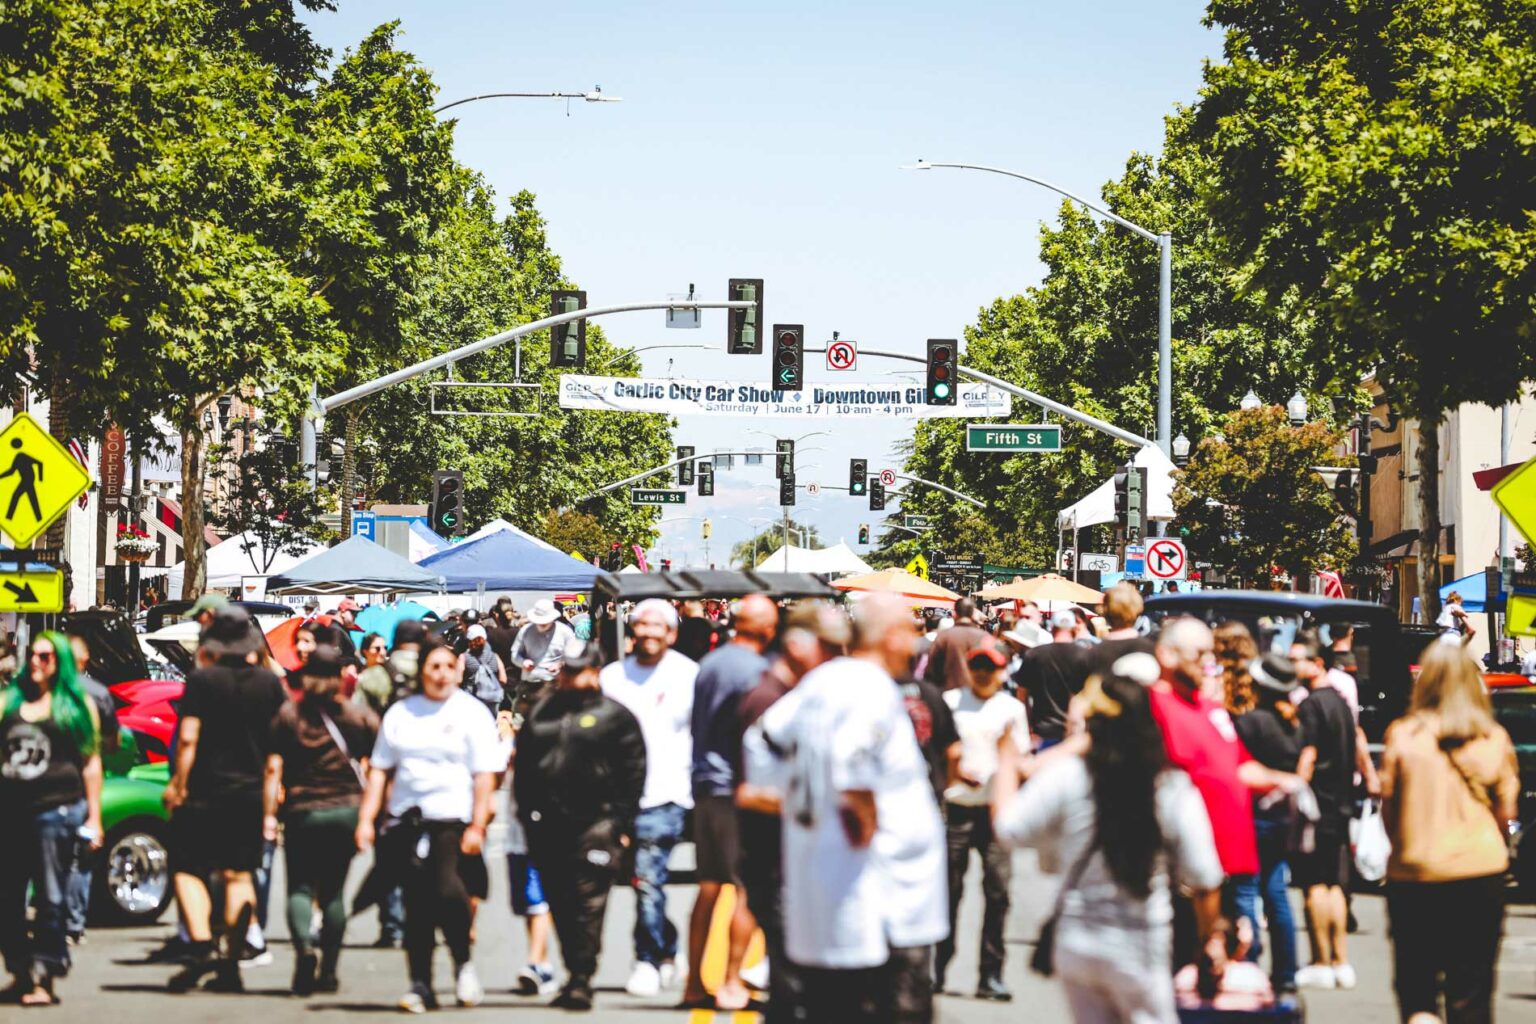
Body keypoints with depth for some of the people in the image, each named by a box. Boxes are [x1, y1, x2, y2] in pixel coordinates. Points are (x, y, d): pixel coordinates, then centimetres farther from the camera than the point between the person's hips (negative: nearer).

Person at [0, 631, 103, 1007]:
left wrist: (94, 817, 1)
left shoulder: (76, 705, 6)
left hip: (56, 808, -3)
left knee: (51, 898, -3)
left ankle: (45, 978, 0)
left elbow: (91, 763, 5)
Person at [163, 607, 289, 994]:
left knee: (187, 869, 2)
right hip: (252, 792, 4)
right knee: (239, 875, 9)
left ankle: (202, 946, -16)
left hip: (206, 790, -4)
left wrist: (179, 783, -6)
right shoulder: (270, 682, 2)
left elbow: (188, 738, -14)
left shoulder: (202, 680, -9)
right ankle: (232, 963, 5)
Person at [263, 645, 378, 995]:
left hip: (302, 812, -1)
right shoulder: (360, 717, 2)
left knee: (300, 887, 3)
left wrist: (268, 815, -4)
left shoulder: (286, 715, -1)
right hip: (346, 811, 1)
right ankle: (328, 970, 8)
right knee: (333, 891, 10)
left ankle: (304, 948, -23)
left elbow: (273, 770, -5)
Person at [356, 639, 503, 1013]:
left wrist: (477, 827, -9)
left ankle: (463, 961, 3)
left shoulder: (471, 713, 4)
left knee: (448, 891, -21)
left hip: (453, 821, -4)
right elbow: (379, 770, 16)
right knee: (417, 905, 4)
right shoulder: (400, 713, 14)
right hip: (407, 821, 4)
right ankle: (420, 984, 10)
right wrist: (366, 819, 8)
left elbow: (485, 775, -1)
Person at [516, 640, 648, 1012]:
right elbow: (522, 766, 19)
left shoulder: (614, 715, 2)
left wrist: (622, 823, -6)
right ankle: (575, 974, 18)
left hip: (594, 824, -5)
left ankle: (581, 980, -9)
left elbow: (633, 772, -1)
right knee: (560, 904, 7)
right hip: (546, 826, 5)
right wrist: (527, 813, 11)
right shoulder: (541, 713, 17)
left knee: (588, 903, -9)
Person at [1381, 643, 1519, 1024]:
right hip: (1480, 872, 1)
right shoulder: (1494, 739, -2)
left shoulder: (1403, 735, -6)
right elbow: (1506, 812, 3)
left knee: (1415, 987, 10)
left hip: (1413, 876, -1)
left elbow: (1387, 809, -2)